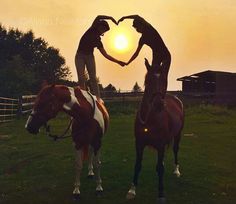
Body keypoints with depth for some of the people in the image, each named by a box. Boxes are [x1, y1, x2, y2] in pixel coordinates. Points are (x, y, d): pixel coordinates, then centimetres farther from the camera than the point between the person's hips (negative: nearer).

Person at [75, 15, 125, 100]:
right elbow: (98, 17, -7)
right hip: (80, 55, -3)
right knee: (81, 78, -12)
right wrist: (111, 18, -8)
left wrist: (118, 61, 8)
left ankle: (97, 98, -17)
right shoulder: (92, 30, 7)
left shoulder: (98, 41, 13)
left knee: (93, 77, -11)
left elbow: (106, 55, 11)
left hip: (89, 56, 3)